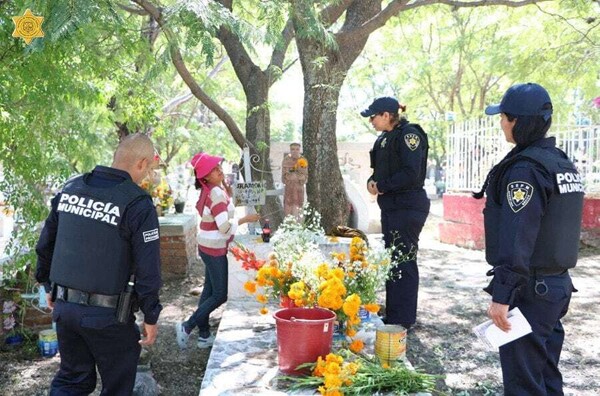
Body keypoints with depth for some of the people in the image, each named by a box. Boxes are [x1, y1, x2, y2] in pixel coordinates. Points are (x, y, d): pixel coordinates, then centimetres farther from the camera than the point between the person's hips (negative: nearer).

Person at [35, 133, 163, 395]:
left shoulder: (70, 188, 3)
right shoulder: (138, 204, -16)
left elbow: (45, 243, 11)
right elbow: (147, 268, -15)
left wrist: (49, 285, 23)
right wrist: (151, 317, -5)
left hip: (63, 306, 6)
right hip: (105, 315, -5)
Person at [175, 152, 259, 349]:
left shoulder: (209, 190, 8)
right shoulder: (216, 193, -21)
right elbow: (225, 227, -24)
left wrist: (227, 194, 8)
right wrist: (245, 219, -13)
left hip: (208, 246, 10)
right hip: (215, 249, -10)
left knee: (210, 291, 14)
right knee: (220, 295, -2)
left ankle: (204, 336, 22)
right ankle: (187, 327, 5)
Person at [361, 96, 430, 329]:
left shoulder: (409, 135, -13)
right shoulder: (385, 138, 15)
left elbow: (412, 174, -21)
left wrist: (382, 186, -13)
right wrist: (373, 181, 1)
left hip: (408, 207, -10)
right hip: (390, 205, 10)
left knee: (403, 262, -5)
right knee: (391, 260, 15)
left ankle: (403, 319, 4)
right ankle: (392, 315, 26)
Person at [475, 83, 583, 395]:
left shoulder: (525, 169, -18)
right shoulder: (561, 162, 11)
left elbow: (516, 240, -25)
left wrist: (501, 295, -24)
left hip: (530, 290, -9)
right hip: (558, 284, 9)